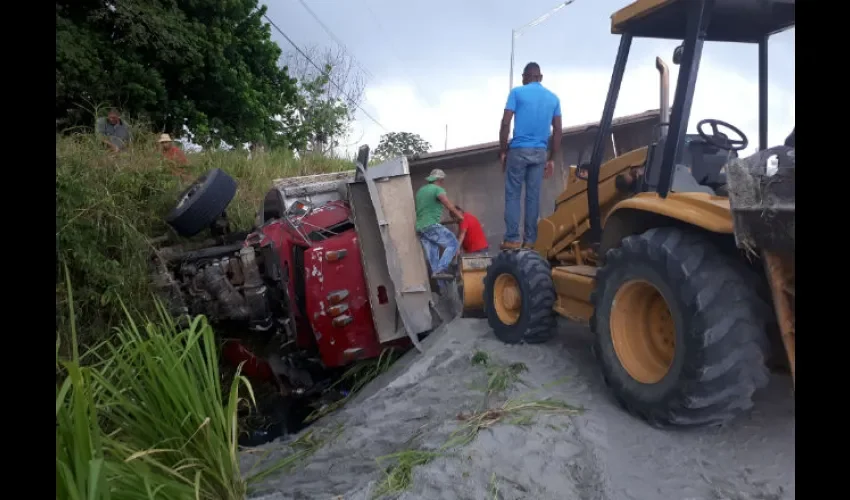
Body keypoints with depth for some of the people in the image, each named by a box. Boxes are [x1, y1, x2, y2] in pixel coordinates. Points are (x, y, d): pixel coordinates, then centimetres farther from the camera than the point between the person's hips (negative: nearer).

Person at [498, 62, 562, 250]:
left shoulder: (517, 92, 1)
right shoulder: (553, 98, 13)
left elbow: (505, 124, -6)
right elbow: (557, 131, 10)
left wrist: (503, 150, 1)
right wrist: (552, 159, 14)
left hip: (519, 150, -3)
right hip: (540, 153, 4)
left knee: (513, 195, 1)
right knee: (533, 196, 5)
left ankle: (512, 239, -3)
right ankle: (530, 240, 6)